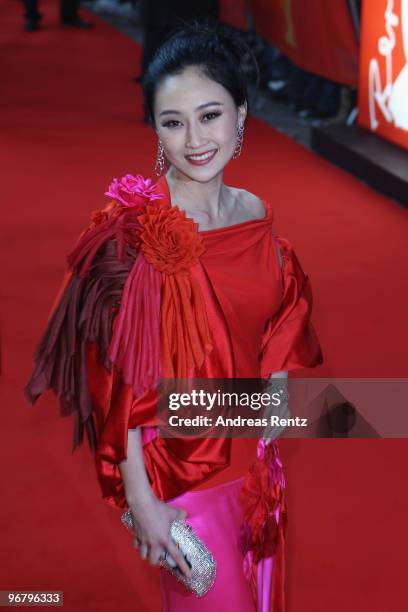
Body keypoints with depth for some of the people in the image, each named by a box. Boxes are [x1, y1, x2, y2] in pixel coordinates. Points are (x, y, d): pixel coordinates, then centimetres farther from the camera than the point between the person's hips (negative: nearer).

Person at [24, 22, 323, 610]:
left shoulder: (256, 214, -2)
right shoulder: (135, 233, -20)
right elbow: (119, 383, -19)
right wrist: (141, 502, -19)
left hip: (256, 466, 6)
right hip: (185, 479, -6)